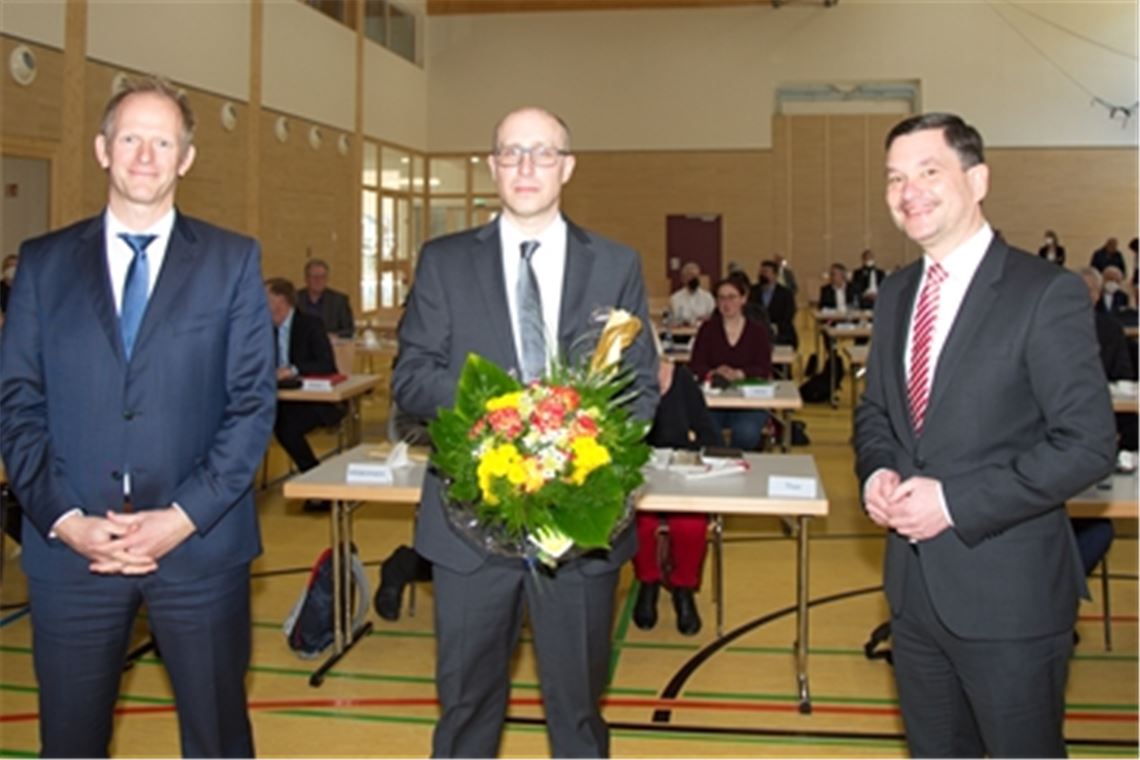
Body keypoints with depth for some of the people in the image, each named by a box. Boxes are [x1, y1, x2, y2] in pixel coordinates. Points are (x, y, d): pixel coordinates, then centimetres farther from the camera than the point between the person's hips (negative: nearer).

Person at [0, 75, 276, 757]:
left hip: (200, 543, -1)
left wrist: (185, 516, -11)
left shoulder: (233, 261, 3)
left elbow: (253, 402, -2)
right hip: (70, 546, 1)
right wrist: (64, 519, -9)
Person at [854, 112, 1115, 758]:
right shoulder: (897, 294, 9)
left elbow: (1088, 444, -17)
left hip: (1007, 589, -6)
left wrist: (955, 501, -21)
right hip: (915, 582, 6)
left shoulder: (1047, 293, -13)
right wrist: (876, 471, -5)